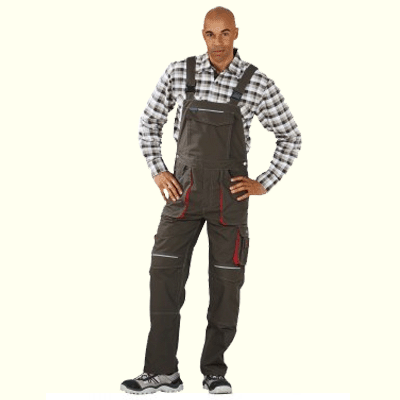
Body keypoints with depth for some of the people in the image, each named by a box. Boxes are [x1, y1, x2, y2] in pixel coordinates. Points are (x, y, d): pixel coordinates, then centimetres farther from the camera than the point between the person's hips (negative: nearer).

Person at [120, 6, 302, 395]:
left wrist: (264, 184, -1)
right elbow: (149, 124, 12)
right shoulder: (178, 73, -1)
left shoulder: (258, 83, -5)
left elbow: (290, 138, 6)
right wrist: (157, 172, 1)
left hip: (230, 194, -1)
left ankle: (214, 372, 14)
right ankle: (162, 373, 0)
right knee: (165, 274, -5)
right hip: (184, 191, 1)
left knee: (226, 282, 2)